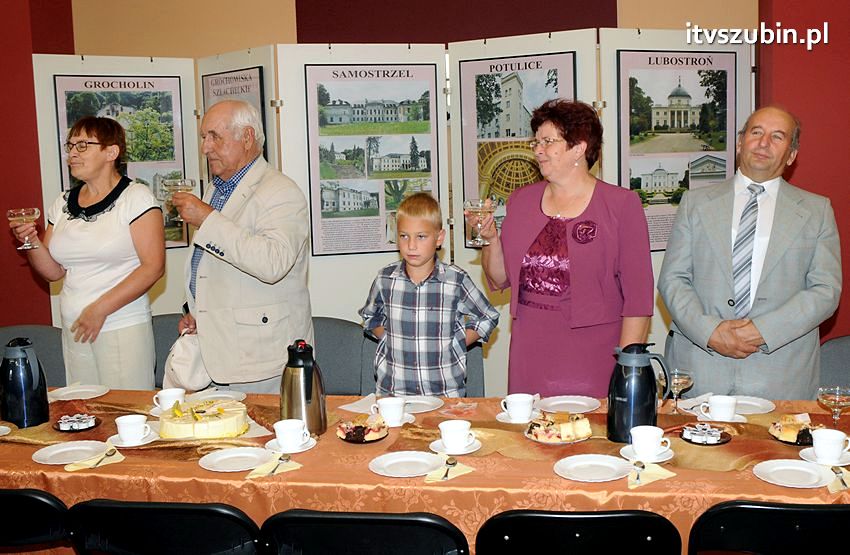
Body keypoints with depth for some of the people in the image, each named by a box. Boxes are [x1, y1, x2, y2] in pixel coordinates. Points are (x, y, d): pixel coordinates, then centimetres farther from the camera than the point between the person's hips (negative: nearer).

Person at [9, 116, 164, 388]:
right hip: (73, 329, 5)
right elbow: (54, 271, 14)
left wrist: (100, 309, -15)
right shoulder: (63, 204, 11)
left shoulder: (136, 197, -7)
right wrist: (32, 242, -5)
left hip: (124, 327, -5)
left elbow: (153, 267, -14)